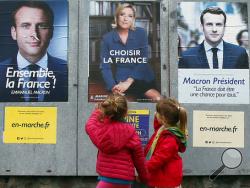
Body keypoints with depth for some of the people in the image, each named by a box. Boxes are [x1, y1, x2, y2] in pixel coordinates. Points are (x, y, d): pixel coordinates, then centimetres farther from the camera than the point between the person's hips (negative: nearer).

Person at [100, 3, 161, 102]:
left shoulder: (140, 33, 1)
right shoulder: (107, 38, 2)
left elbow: (143, 62, -5)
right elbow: (105, 66, 0)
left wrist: (128, 82, -16)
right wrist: (113, 87, -16)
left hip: (143, 78, 3)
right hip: (121, 80, -3)